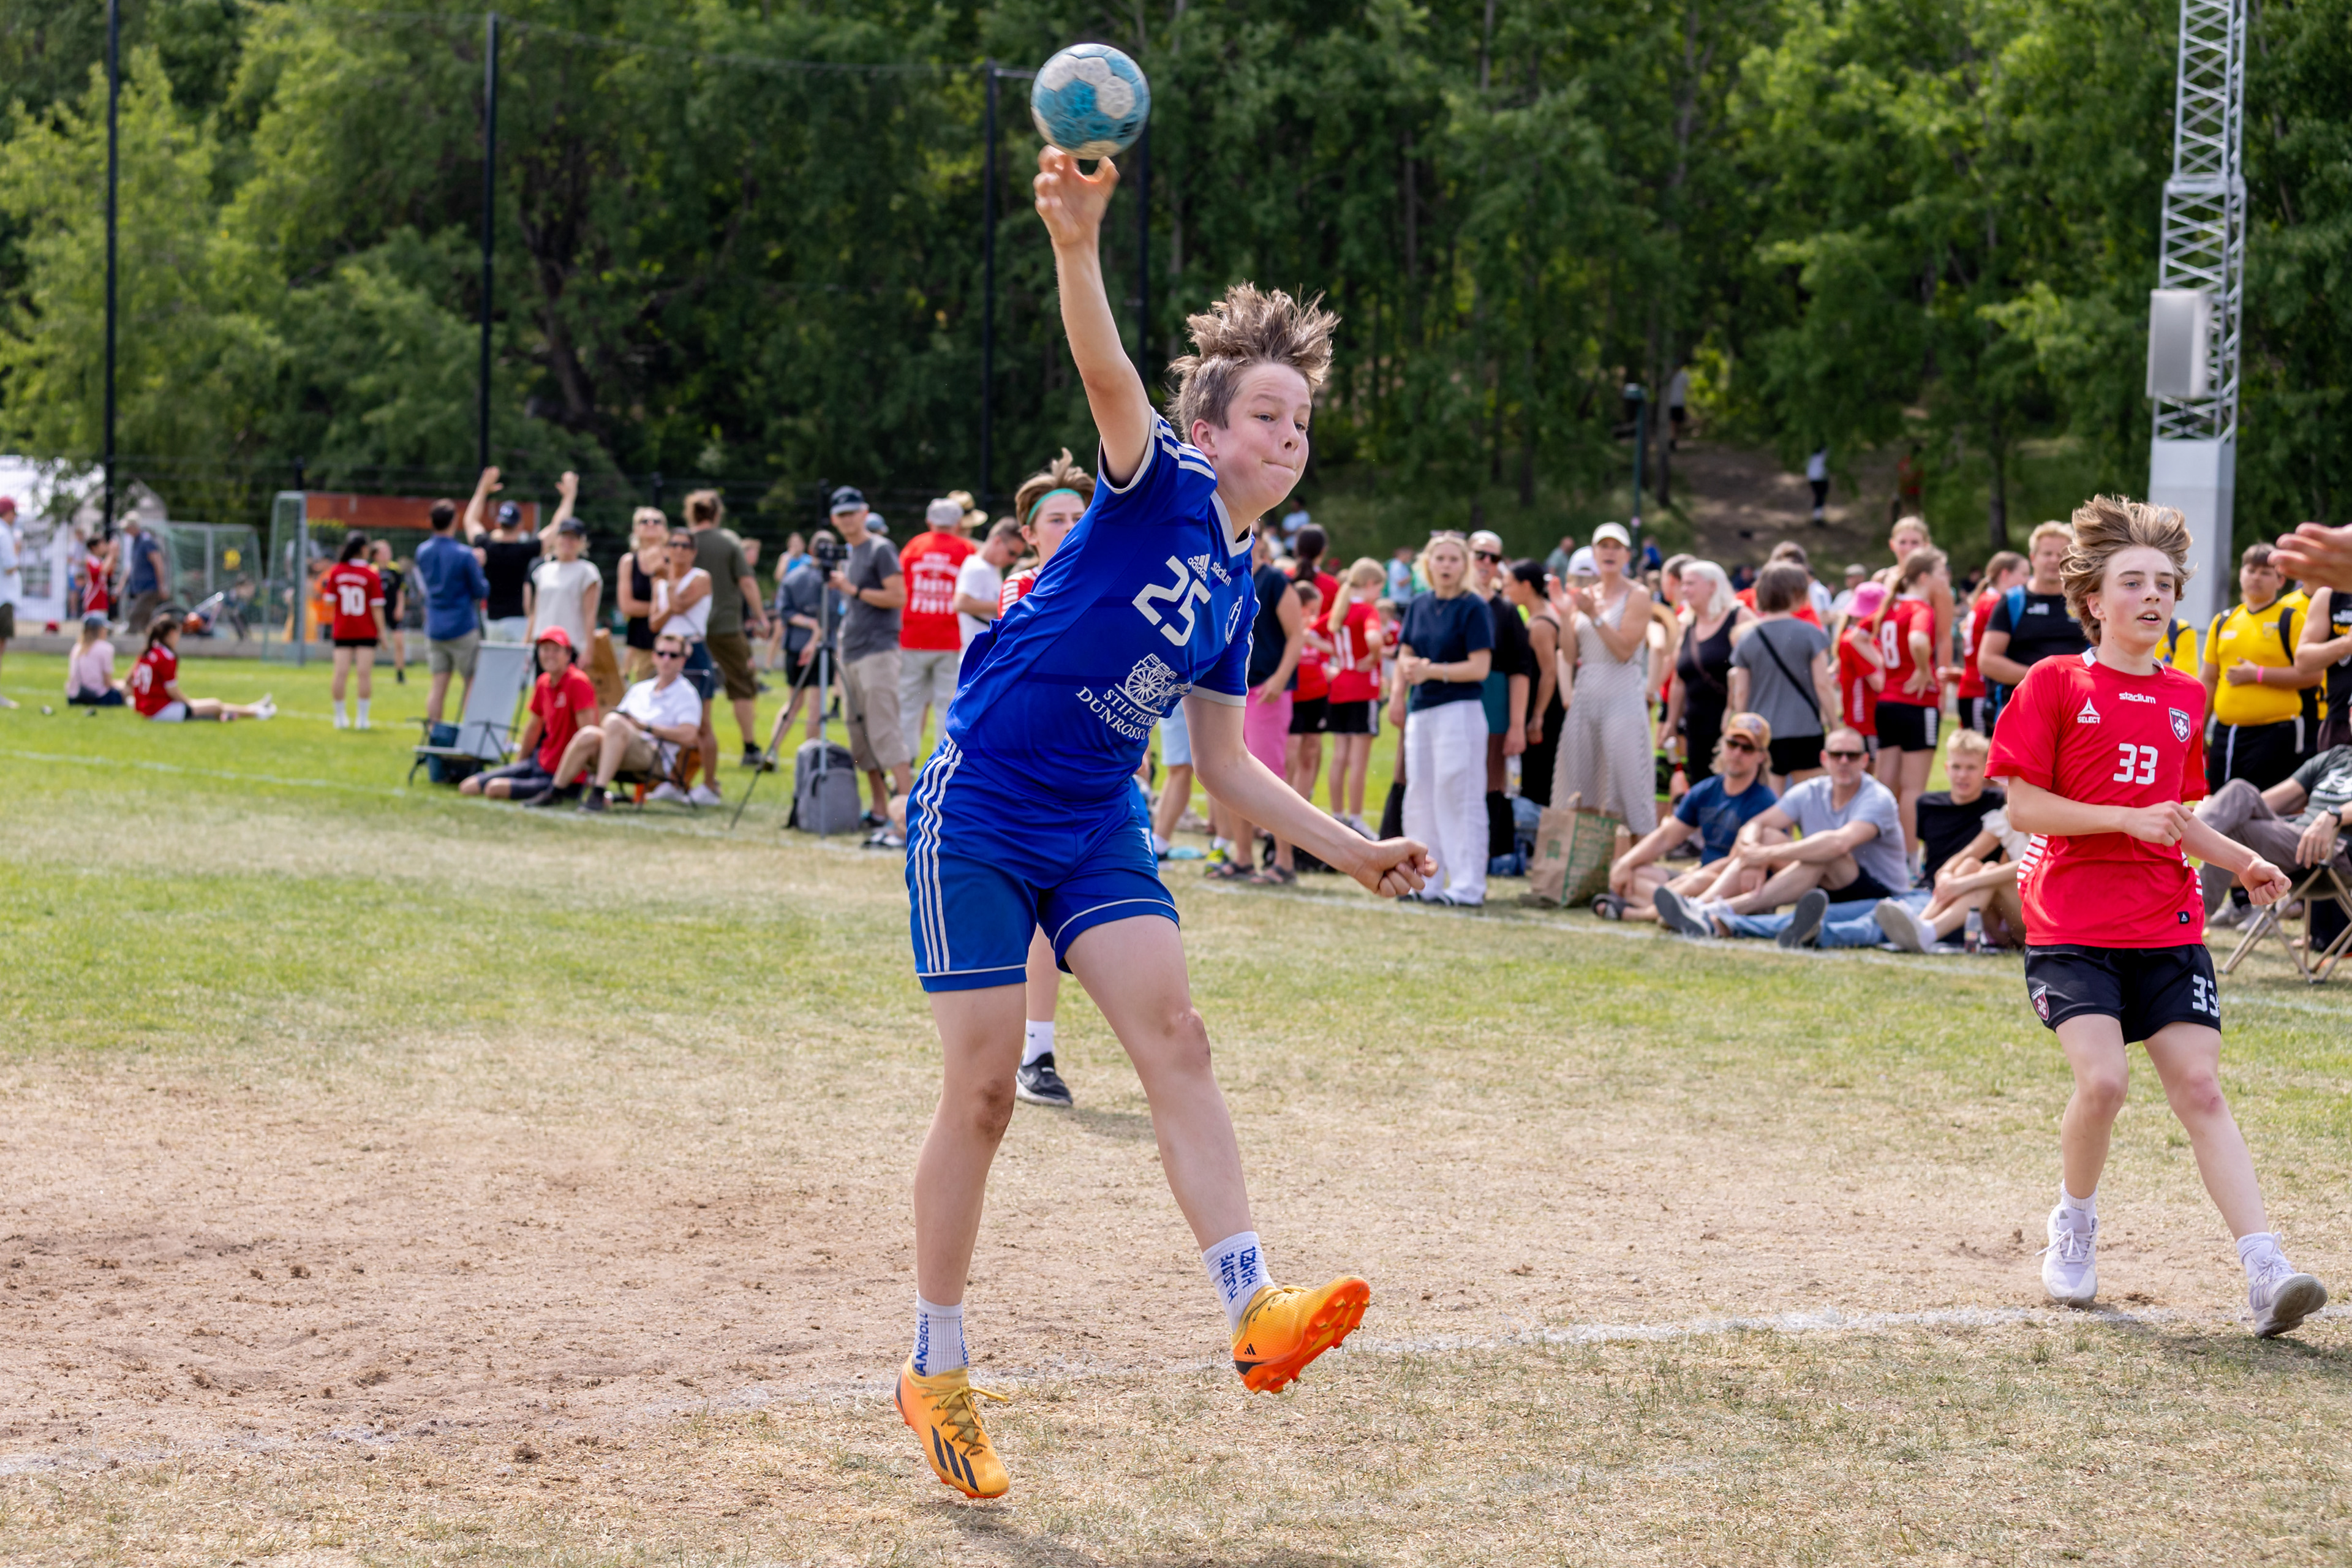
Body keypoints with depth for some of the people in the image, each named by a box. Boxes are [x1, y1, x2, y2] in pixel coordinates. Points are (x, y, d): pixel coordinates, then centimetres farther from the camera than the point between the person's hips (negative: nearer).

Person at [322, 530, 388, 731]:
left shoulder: (336, 572, -2)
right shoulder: (371, 575, -9)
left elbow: (330, 602, 0)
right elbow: (377, 607, -9)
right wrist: (381, 632, -2)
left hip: (342, 632, 3)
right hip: (366, 632, -3)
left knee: (341, 673, 3)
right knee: (365, 673, -1)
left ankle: (340, 717, 8)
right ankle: (363, 719, -1)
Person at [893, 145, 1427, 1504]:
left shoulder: (1238, 587, 10)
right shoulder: (1159, 487, -9)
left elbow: (1226, 766, 18)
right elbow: (1109, 377, -30)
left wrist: (1351, 851, 12)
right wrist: (1076, 243, -48)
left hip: (1100, 826, 6)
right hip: (981, 815, -6)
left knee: (1176, 1038, -14)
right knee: (985, 1090, -4)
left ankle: (1255, 1312, -23)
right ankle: (936, 1369, 10)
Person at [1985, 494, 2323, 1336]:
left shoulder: (2184, 699, 13)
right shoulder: (2055, 684, -2)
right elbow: (2024, 805, -7)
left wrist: (2241, 861, 7)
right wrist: (2127, 820, -17)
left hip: (2166, 925, 4)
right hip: (2072, 924, -4)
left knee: (2199, 1086, -6)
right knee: (2102, 1079, -18)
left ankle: (2266, 1272, -13)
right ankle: (2074, 1224, 11)